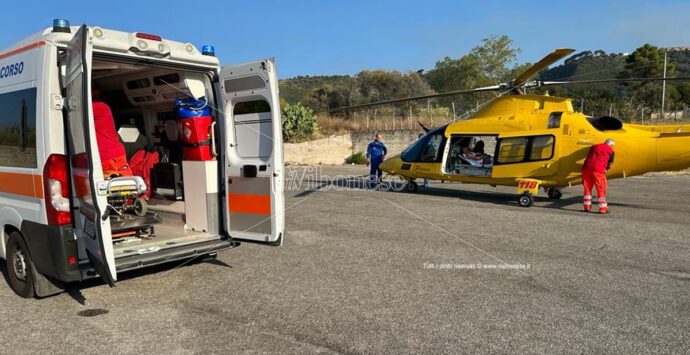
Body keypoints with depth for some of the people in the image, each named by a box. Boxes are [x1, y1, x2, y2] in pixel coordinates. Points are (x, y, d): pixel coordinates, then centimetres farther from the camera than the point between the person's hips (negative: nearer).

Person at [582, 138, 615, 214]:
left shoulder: (594, 146, 26)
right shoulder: (610, 151, 14)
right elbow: (609, 164, 15)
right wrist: (605, 169, 34)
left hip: (586, 168, 4)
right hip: (598, 170, -4)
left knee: (587, 188, 13)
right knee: (601, 189, 5)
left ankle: (587, 207, 15)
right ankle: (603, 209, 7)